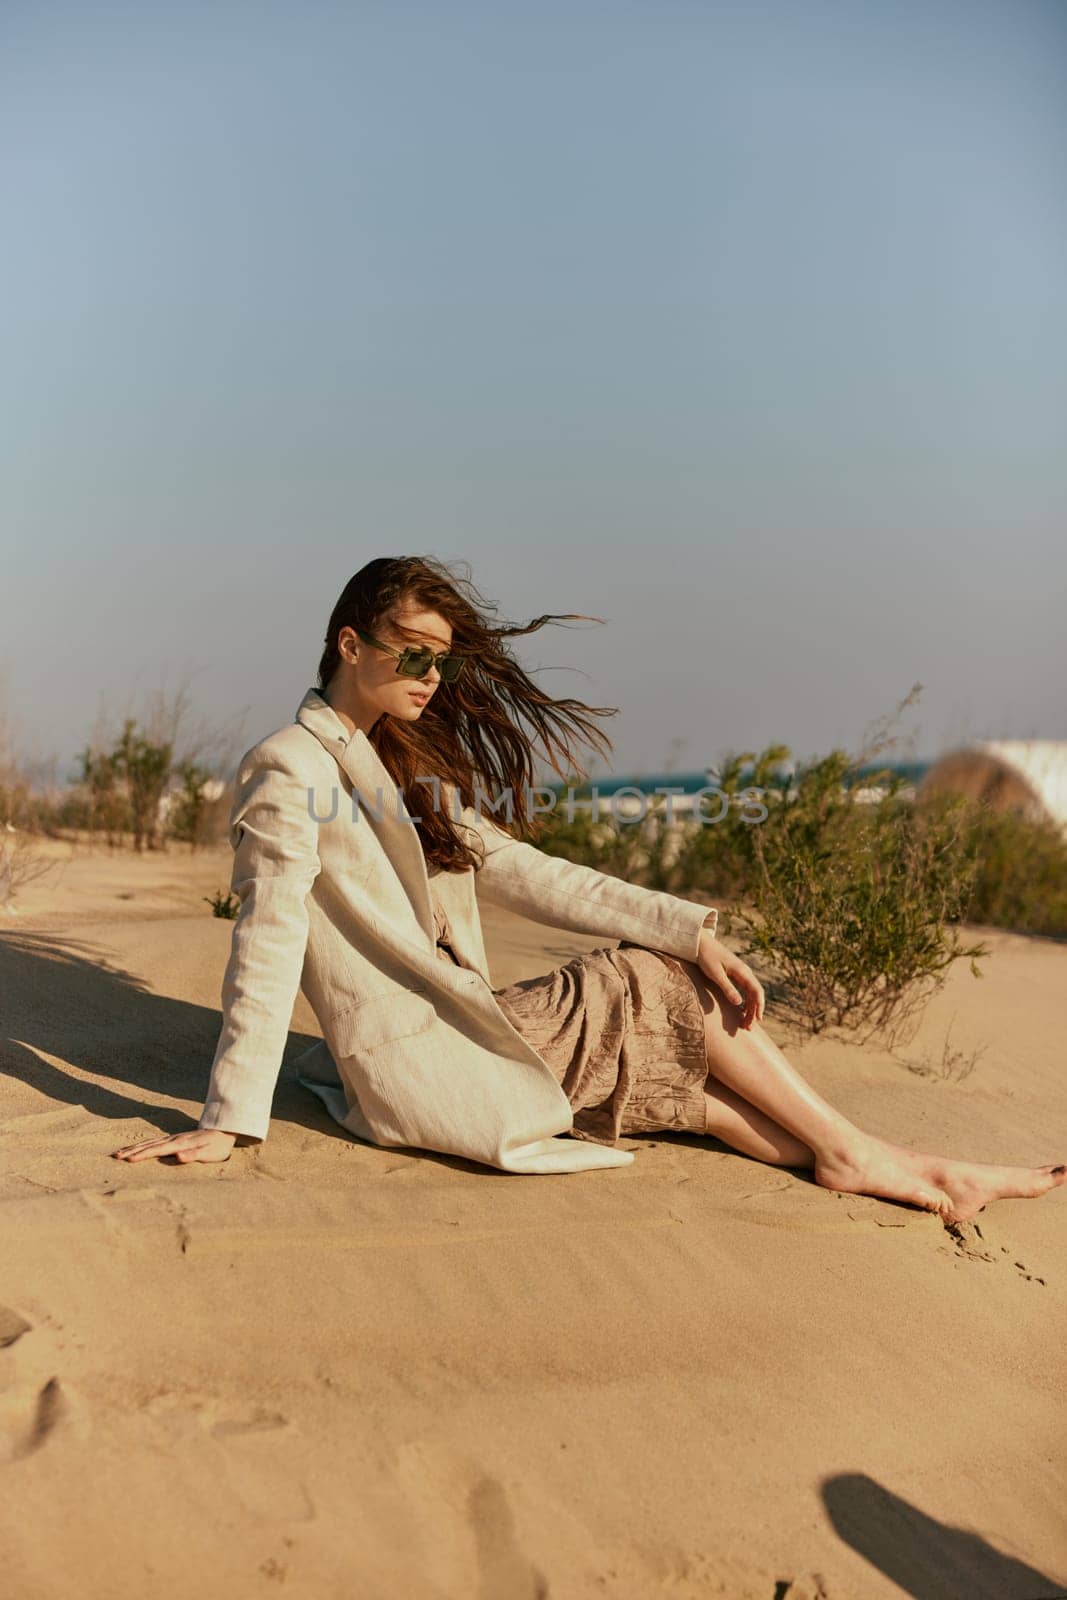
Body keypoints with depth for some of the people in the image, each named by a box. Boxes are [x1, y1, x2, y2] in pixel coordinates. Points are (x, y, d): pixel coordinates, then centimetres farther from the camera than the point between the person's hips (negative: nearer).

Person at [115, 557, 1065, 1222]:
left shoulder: (404, 777, 16)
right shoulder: (292, 771, -10)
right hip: (416, 1067, -8)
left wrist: (689, 928, -2)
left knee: (689, 1068, 1)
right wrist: (231, 1121, -22)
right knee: (660, 984, -6)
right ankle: (859, 1155, 4)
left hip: (464, 1032, 8)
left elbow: (525, 875, 9)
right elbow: (267, 947, -18)